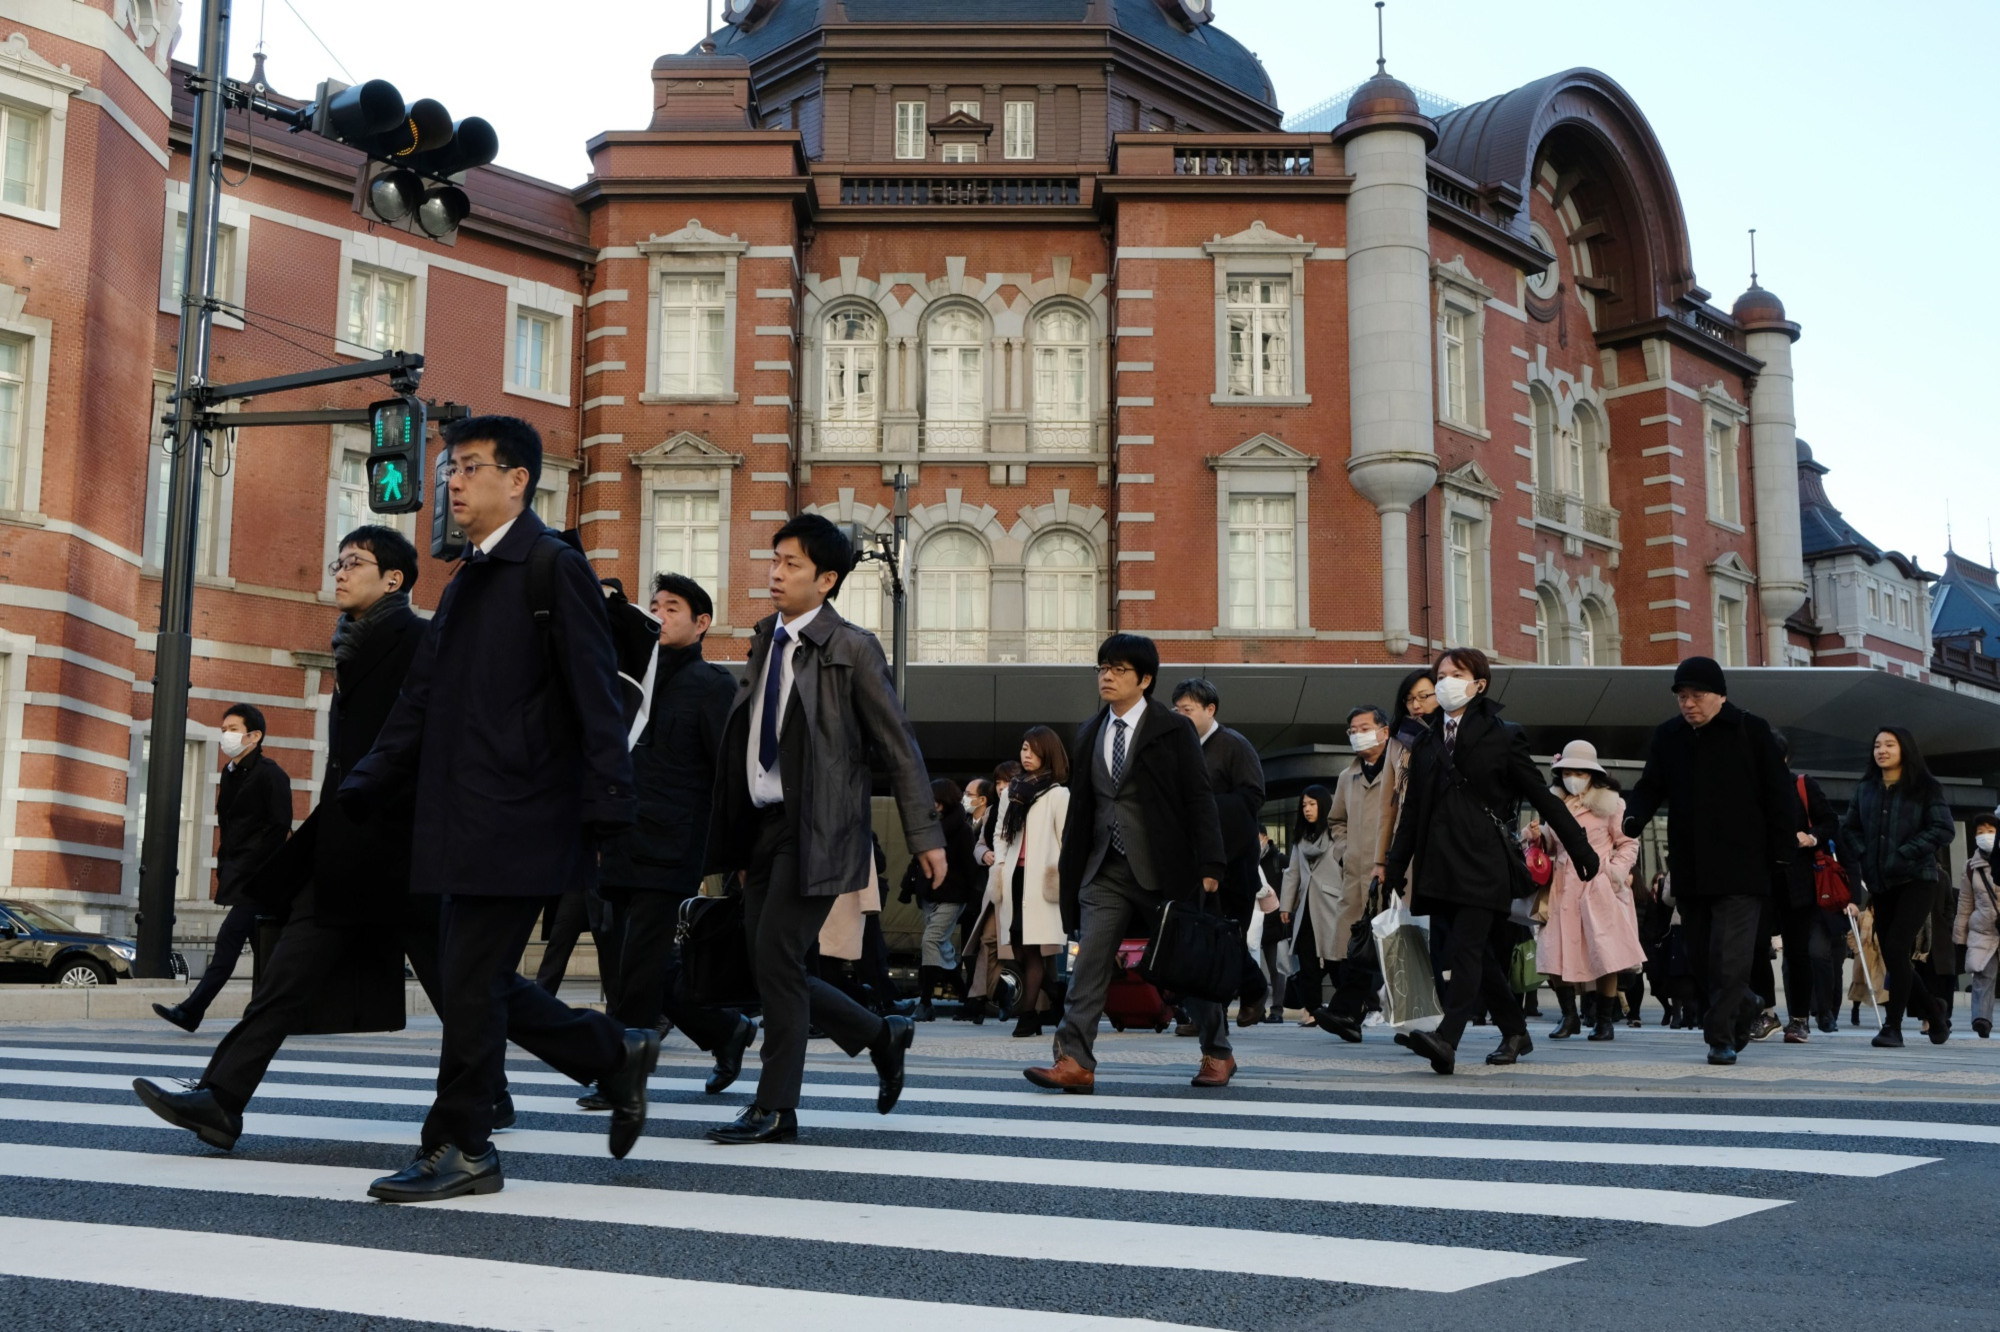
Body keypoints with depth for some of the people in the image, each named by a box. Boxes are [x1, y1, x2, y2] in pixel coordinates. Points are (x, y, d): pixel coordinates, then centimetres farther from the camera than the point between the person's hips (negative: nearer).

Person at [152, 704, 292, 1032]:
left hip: (255, 878, -9)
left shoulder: (269, 774, -9)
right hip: (238, 876, 9)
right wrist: (224, 866, 12)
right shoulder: (231, 774, 17)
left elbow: (280, 826, -14)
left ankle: (193, 1010, -14)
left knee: (229, 938, -12)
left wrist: (248, 864, -16)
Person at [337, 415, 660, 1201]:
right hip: (466, 823, 9)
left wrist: (606, 809, -19)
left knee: (470, 985, -4)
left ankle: (459, 1150, 9)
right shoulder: (466, 582, 19)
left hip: (517, 823, -9)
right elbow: (421, 702, 21)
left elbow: (595, 696, -13)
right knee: (482, 984, 12)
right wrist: (362, 791, 16)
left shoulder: (553, 567, -7)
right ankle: (616, 1057, 27)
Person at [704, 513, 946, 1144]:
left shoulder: (852, 648, -7)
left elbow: (898, 747, -6)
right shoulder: (766, 639, 13)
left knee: (776, 961, -9)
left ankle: (775, 1108, 5)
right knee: (770, 970, 9)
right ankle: (881, 1035, 29)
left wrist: (925, 836, -9)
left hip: (816, 831, -7)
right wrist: (738, 838, 17)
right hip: (764, 825, 8)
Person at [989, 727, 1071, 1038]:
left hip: (1040, 880, -6)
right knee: (1019, 949, 2)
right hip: (1014, 876, 6)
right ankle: (1041, 1010, 12)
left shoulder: (1058, 794, 3)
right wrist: (1000, 863, 9)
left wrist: (1061, 873, -11)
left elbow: (1066, 837, -3)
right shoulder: (1012, 791, 21)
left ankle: (1027, 1013, -17)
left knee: (1034, 948, -12)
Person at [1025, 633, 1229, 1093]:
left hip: (1164, 871, -4)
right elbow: (1079, 806, 14)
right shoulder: (1089, 733, 12)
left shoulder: (1173, 729, -3)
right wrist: (1071, 868, 11)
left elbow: (1198, 801, -6)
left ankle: (1218, 1054, 26)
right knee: (1089, 963, -7)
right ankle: (1074, 1061, -9)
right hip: (1106, 872, 4)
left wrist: (1209, 866, -12)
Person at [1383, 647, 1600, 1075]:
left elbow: (1541, 796, 3)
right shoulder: (1427, 744, 16)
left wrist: (1580, 848, 1)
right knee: (1478, 952, 12)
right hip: (1441, 862, 6)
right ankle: (1514, 1032, 25)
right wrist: (1395, 865, 13)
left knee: (1466, 949, -15)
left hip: (1484, 862, -6)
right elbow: (1413, 810, 18)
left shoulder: (1502, 736, 2)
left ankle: (1446, 1040, -25)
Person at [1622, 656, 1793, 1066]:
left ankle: (1721, 1035, -6)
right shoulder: (1667, 737, 12)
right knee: (1700, 957, 10)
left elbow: (1777, 793, 0)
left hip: (1741, 867, -5)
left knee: (1729, 956, -12)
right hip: (1689, 870, 5)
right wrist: (1634, 817, -11)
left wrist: (1782, 850, -5)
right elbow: (1651, 786, 11)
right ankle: (1743, 1007, 31)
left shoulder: (1752, 731, 1)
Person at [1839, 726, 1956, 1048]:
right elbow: (1850, 830, 11)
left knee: (1895, 949, -17)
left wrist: (1905, 854, -16)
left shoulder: (1925, 788, -1)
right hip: (1880, 884, 5)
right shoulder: (1864, 790, 12)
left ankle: (1892, 1027, -10)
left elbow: (1942, 830, -8)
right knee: (1894, 957, 6)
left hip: (1917, 880, -5)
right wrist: (1862, 856, -7)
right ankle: (1936, 1018, 25)